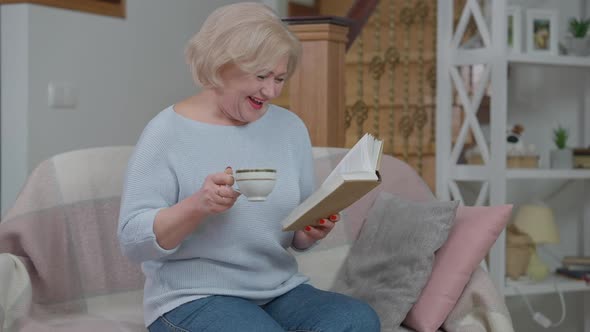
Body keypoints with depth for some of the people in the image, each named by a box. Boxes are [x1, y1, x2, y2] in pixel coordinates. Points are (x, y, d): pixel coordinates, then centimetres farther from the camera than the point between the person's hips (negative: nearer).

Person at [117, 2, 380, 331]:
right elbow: (133, 240, -12)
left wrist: (310, 233, -11)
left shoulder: (290, 128, 9)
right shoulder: (168, 132, -7)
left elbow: (296, 236, 14)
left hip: (282, 290, 5)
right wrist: (196, 206, -28)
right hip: (194, 299, -5)